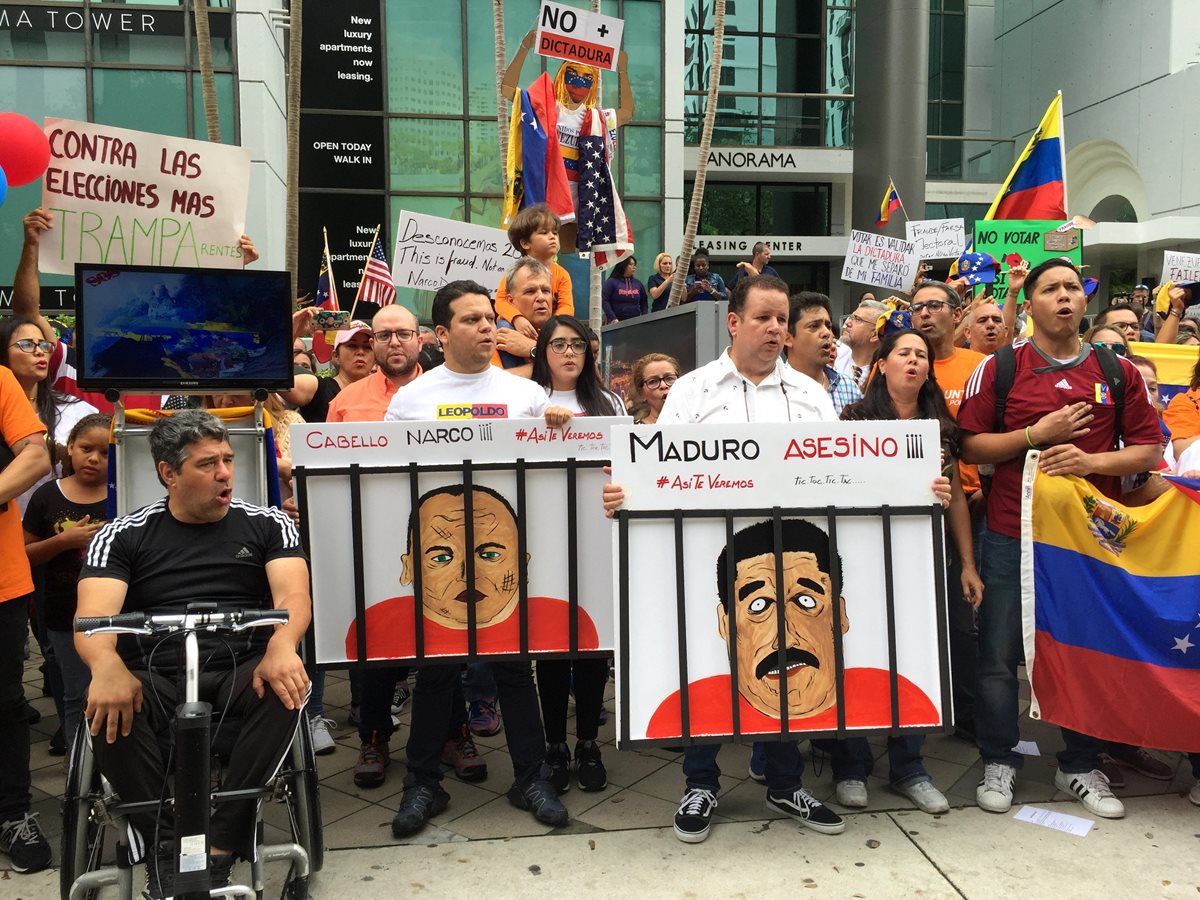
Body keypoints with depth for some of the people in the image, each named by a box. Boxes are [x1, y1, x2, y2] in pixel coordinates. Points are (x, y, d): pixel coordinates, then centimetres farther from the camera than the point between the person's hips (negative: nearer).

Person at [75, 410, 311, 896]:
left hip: (241, 672, 0)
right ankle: (164, 848, -15)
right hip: (154, 677, 0)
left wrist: (281, 646, -31)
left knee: (287, 688, -32)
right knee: (106, 710, -32)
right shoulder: (122, 536, 7)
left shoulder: (267, 524, 8)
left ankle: (221, 844, -20)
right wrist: (107, 666, -33)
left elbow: (293, 594, -7)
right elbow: (94, 615, -8)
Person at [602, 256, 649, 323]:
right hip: (617, 323, -4)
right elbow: (605, 301, -7)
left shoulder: (638, 284, 13)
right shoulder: (611, 282, 0)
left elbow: (644, 302, 17)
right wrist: (612, 318, -17)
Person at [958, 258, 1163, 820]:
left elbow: (1148, 449, 5)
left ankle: (1080, 767, 29)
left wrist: (1091, 461, -12)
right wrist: (1036, 434, -14)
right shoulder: (998, 369, 0)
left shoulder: (1119, 372, 6)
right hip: (1014, 535, -2)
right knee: (999, 654, 5)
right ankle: (999, 762, 22)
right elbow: (970, 447, -3)